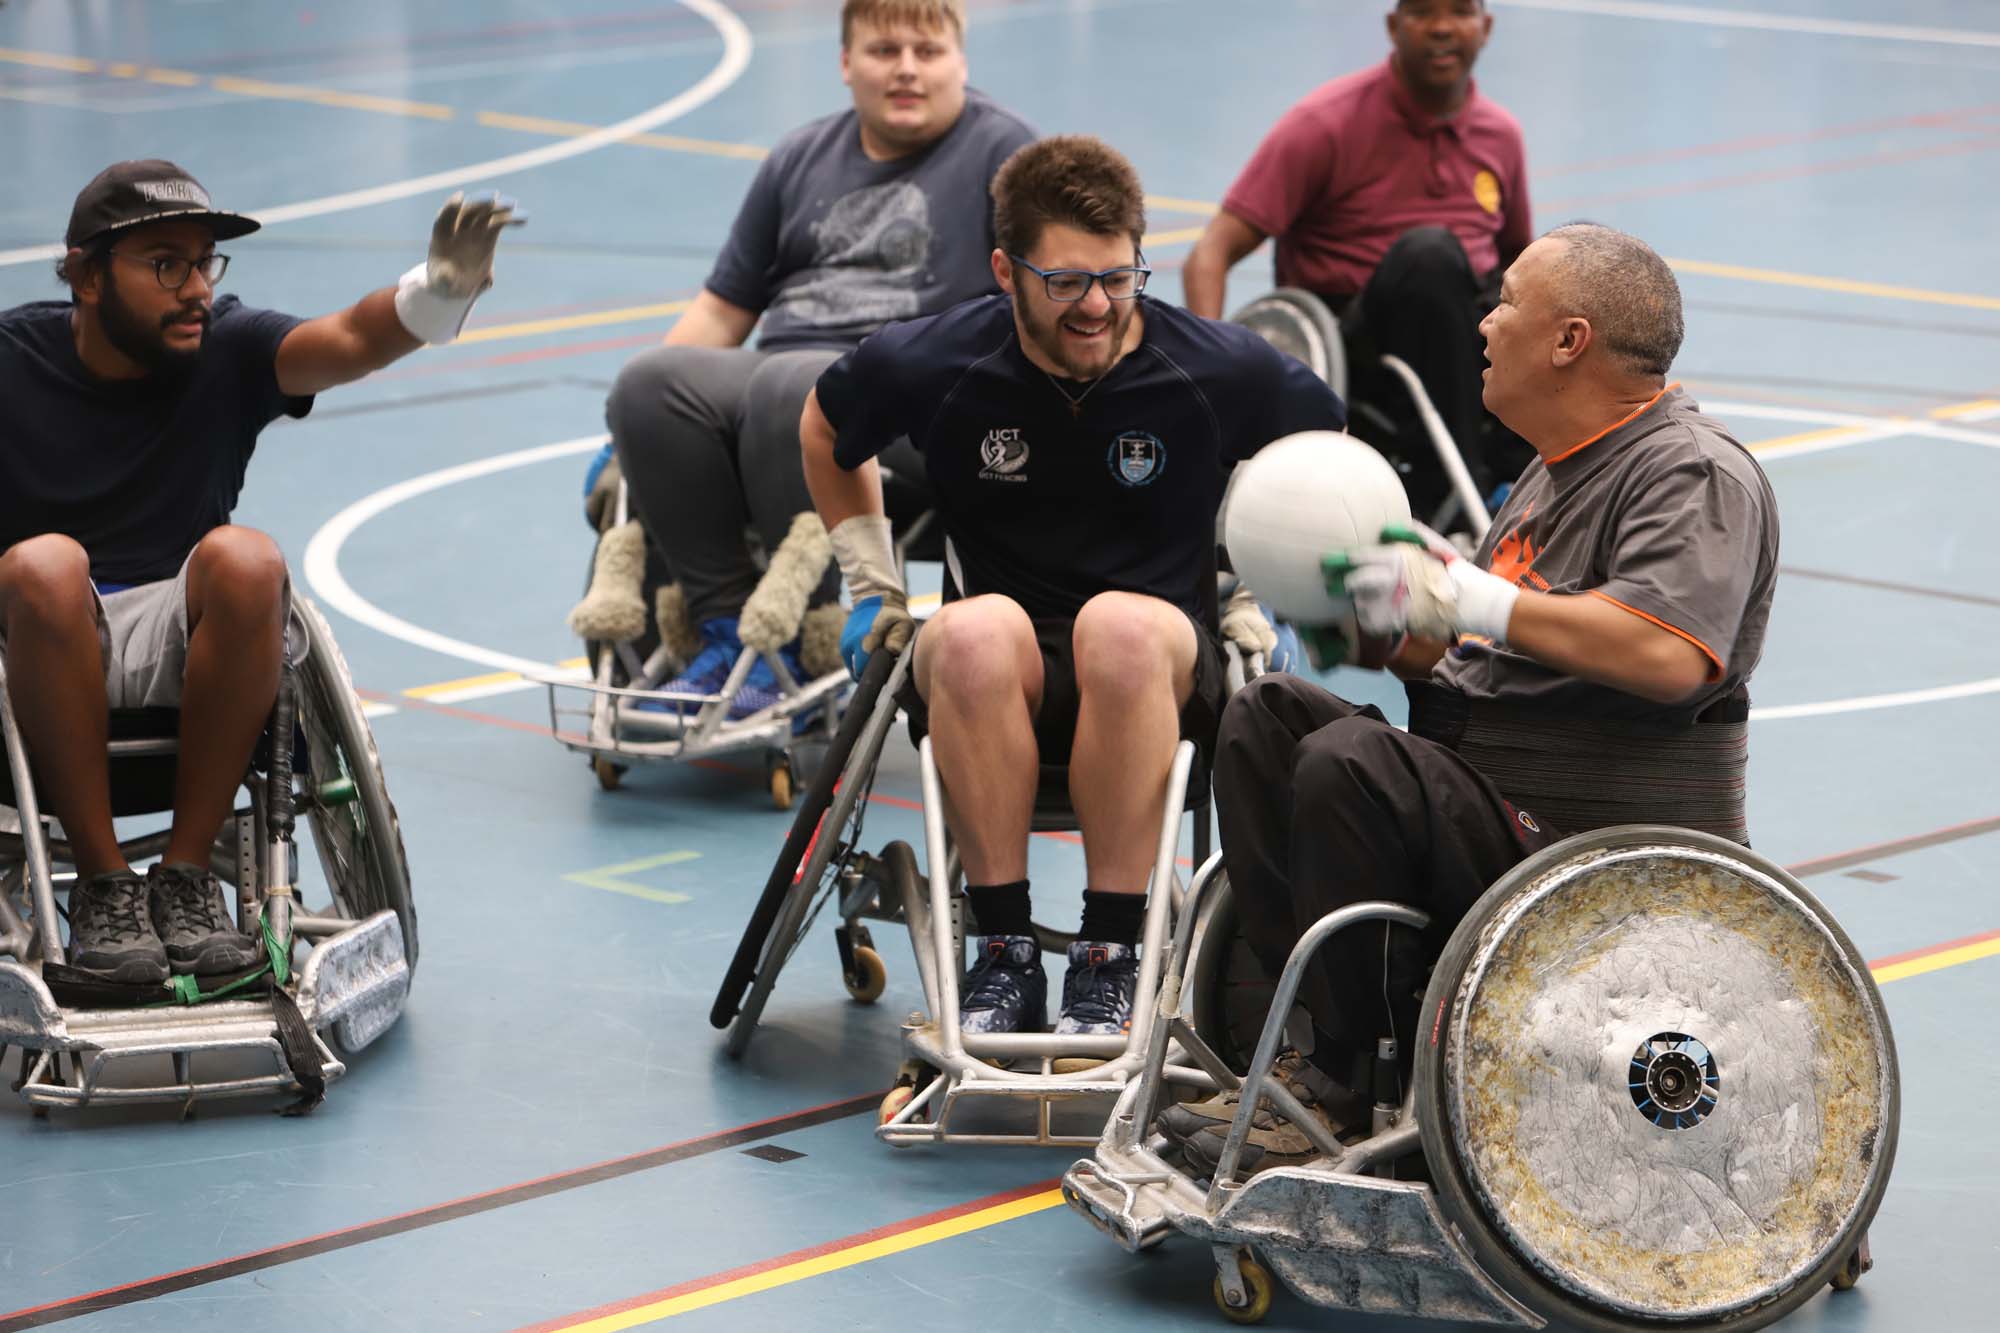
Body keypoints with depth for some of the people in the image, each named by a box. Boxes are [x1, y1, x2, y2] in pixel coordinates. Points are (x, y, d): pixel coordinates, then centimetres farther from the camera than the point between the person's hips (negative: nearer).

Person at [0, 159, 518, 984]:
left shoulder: (229, 351, 2)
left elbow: (350, 340, -17)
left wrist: (441, 289, -37)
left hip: (178, 639, 2)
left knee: (245, 560, -30)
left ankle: (186, 871, -21)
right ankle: (102, 884, -25)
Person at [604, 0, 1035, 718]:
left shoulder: (999, 148, 8)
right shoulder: (801, 160, 24)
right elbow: (724, 309, 24)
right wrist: (632, 421, 12)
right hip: (781, 371, 6)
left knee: (786, 388, -38)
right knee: (651, 381, -24)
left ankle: (803, 648, -29)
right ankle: (726, 626, -22)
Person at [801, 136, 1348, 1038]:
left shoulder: (1220, 372, -6)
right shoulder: (934, 364, -5)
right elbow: (824, 429, 18)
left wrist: (1263, 599, 11)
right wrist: (871, 584, 14)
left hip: (1161, 677, 0)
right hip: (990, 686, 1)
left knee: (1122, 625, -38)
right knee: (978, 629, -37)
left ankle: (1110, 956, -29)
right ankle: (1003, 953, -26)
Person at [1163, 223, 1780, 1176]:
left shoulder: (1698, 476, -12)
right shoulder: (1558, 471, 21)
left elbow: (1667, 654, -30)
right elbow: (1471, 664, 25)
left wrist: (1468, 600, -22)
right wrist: (1400, 635, 4)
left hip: (1606, 844, -11)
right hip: (1507, 817, 11)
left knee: (1348, 763, -28)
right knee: (1265, 720, 6)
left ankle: (1343, 1086, -17)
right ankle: (1318, 1030, -6)